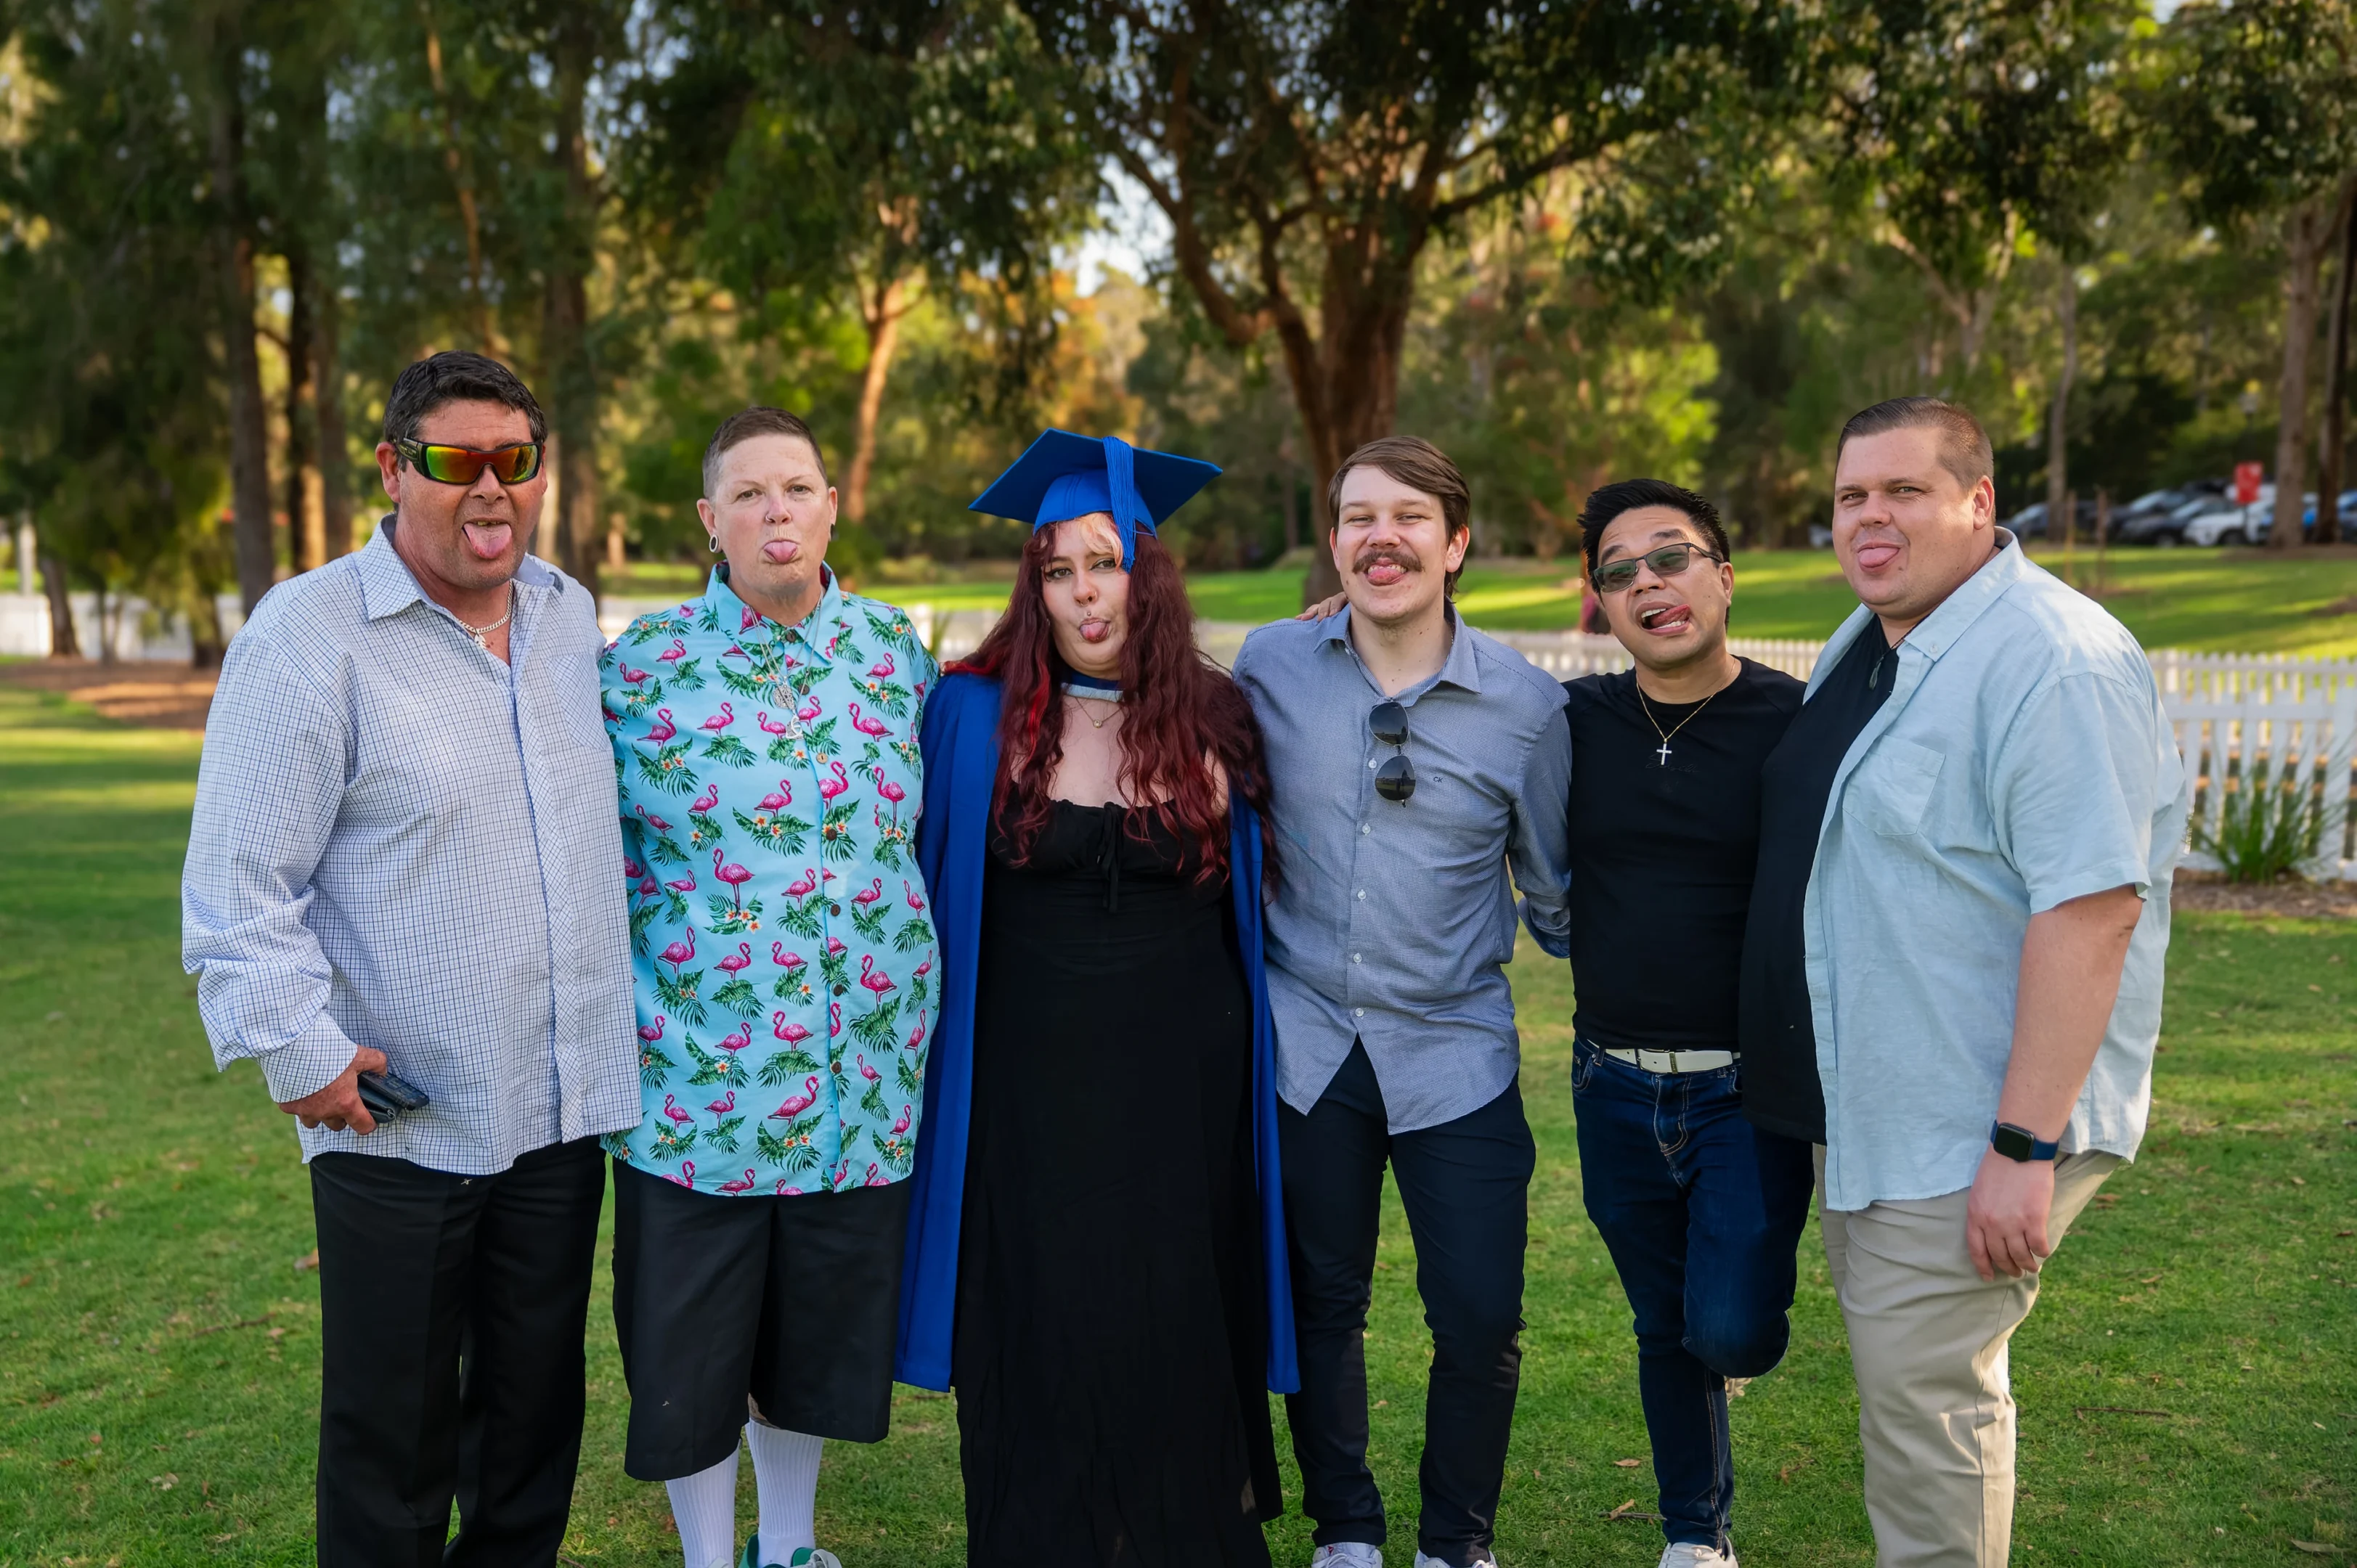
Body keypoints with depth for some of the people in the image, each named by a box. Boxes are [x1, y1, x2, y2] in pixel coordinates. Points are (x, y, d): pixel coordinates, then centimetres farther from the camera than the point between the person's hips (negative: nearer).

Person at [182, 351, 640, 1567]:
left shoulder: (571, 617, 8)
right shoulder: (307, 634, -11)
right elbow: (238, 877, -10)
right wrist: (297, 1049, -15)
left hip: (564, 1104, 5)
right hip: (397, 1120, -5)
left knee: (538, 1413, 18)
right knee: (392, 1436, 8)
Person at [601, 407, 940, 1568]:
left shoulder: (895, 648, 2)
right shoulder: (644, 666, -6)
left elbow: (933, 826, 14)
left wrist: (908, 991, 11)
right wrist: (636, 1015, -6)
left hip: (861, 1070, 3)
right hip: (701, 1069, -2)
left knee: (823, 1323, 17)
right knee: (691, 1339, 10)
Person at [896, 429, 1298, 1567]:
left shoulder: (1218, 723, 1)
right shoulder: (974, 716, -2)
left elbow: (1252, 897, 17)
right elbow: (931, 888, 6)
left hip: (1181, 1091, 1)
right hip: (1029, 1088, -1)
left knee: (1176, 1335, 10)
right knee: (1042, 1341, 7)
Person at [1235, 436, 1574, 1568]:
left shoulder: (1527, 705, -5)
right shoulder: (1270, 667, -3)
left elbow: (1554, 891, 7)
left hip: (1455, 1050, -1)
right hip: (1306, 1039, 1)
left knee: (1481, 1323, 1)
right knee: (1320, 1306, 12)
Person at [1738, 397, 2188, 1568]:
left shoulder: (2053, 660, -20)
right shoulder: (1863, 644, 10)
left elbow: (2091, 909, -26)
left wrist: (2024, 1148, -27)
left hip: (1973, 1131, -9)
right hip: (1869, 1110, 9)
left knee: (1921, 1395, 0)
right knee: (1899, 1371, 20)